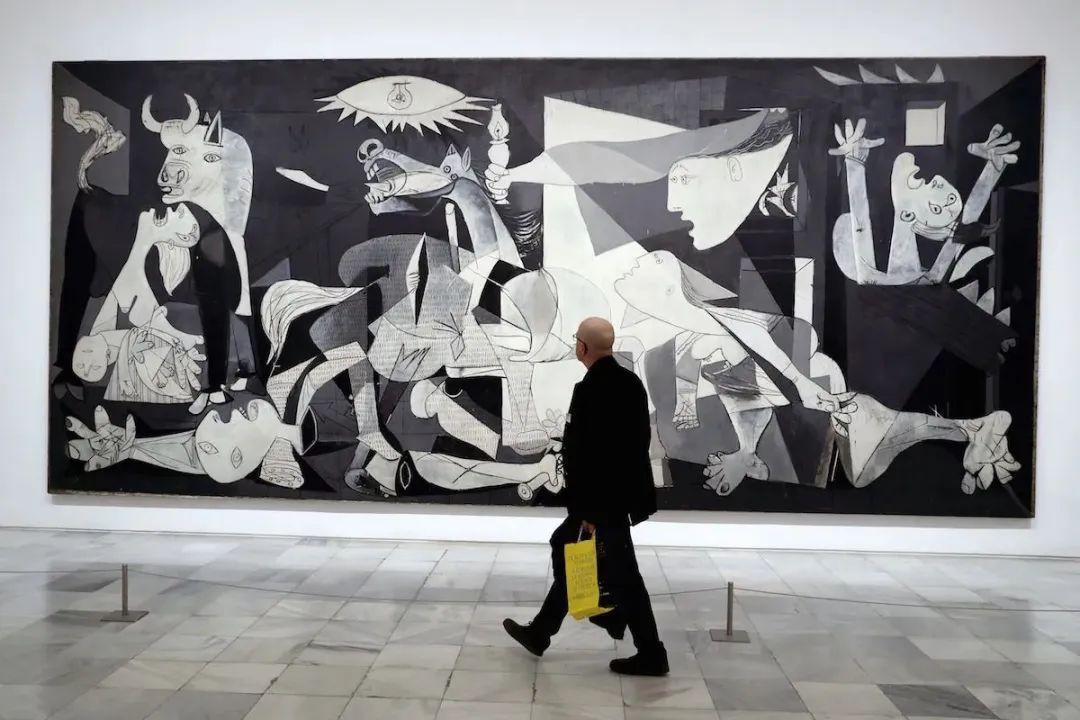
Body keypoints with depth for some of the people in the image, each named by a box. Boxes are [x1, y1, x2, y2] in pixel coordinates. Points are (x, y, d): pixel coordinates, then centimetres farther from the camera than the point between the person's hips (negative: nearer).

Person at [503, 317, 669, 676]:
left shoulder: (589, 390, -21)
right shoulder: (631, 382, 5)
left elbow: (584, 457, -22)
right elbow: (640, 439, 12)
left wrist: (588, 511, -17)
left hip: (604, 499, -10)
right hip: (626, 490, 10)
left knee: (621, 575, 2)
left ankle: (651, 655, 14)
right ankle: (540, 632, 31)